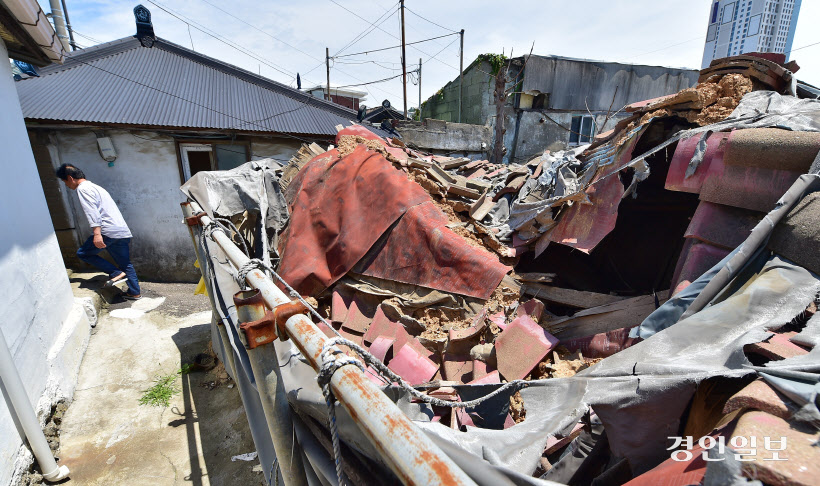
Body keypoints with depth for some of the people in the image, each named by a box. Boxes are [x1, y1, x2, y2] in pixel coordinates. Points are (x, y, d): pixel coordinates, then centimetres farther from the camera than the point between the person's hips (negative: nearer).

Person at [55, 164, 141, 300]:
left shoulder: (83, 188, -2)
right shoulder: (95, 187, 27)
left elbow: (92, 211, -17)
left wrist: (97, 233, -26)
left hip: (109, 232, -9)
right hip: (123, 232, 9)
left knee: (83, 253, 7)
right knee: (126, 264, 12)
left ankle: (116, 273, -4)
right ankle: (134, 292, 14)